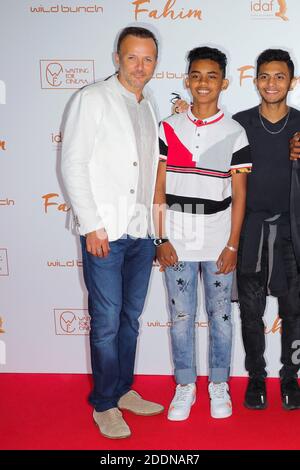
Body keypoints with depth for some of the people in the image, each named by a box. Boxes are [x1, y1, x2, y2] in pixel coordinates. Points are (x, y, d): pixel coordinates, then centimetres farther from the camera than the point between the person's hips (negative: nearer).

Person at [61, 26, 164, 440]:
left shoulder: (150, 110, 15)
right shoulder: (92, 99, -3)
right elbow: (73, 165, -9)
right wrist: (92, 226, -13)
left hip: (141, 234, 6)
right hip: (105, 233, -6)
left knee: (130, 318, 14)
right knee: (107, 323, 1)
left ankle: (124, 390, 29)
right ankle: (104, 405, 16)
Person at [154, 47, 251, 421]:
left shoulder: (234, 134, -1)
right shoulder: (168, 128, 1)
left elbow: (238, 196, 0)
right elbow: (158, 189, 1)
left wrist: (232, 245, -5)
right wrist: (161, 239, -5)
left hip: (218, 242, 0)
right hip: (177, 239, 1)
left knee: (220, 315, 9)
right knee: (181, 315, 9)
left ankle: (219, 385, 27)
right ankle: (185, 386, 25)